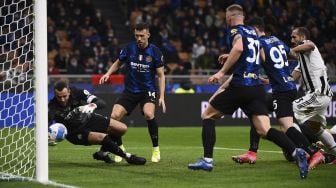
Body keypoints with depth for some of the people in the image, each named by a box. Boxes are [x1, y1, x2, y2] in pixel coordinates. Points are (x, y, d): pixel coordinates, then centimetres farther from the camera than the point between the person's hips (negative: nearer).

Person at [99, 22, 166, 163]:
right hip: (130, 91, 3)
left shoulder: (155, 52, -8)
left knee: (149, 114, -31)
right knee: (114, 116, -15)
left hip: (148, 90, -3)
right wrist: (108, 74, -4)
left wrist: (162, 97, -11)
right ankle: (120, 148, 8)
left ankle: (156, 149, -12)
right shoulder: (129, 49, -2)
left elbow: (161, 75, -3)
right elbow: (118, 63, 15)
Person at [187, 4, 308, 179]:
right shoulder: (252, 32, 21)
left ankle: (207, 160, 4)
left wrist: (222, 71, -23)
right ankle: (296, 152, -25)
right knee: (264, 130, -2)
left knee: (207, 116, 10)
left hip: (240, 85, -7)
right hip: (257, 87, 7)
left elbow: (238, 48, -26)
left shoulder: (235, 31, -3)